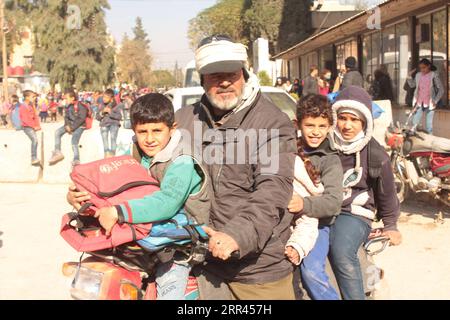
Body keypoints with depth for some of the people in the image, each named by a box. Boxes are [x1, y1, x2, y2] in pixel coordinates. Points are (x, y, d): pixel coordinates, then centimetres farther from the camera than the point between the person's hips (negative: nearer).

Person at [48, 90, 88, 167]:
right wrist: (67, 126, -9)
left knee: (74, 143, -20)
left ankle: (76, 160, -14)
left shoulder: (80, 106, -18)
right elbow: (66, 117, 11)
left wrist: (72, 127, -20)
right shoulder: (69, 106, 6)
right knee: (57, 133, -4)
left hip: (79, 126, -8)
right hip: (70, 124, 8)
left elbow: (81, 118, -21)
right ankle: (58, 153, 0)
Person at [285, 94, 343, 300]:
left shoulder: (330, 160, -1)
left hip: (318, 224, -3)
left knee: (311, 272, -24)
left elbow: (333, 202, -13)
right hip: (290, 222, 3)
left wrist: (305, 204, -30)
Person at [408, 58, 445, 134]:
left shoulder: (434, 75, -7)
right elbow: (412, 85, 20)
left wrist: (435, 101, -10)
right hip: (419, 104, 4)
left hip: (429, 104, -4)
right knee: (414, 124, 4)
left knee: (429, 126, 2)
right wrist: (409, 77, 3)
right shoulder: (418, 75, 6)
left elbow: (441, 90, -5)